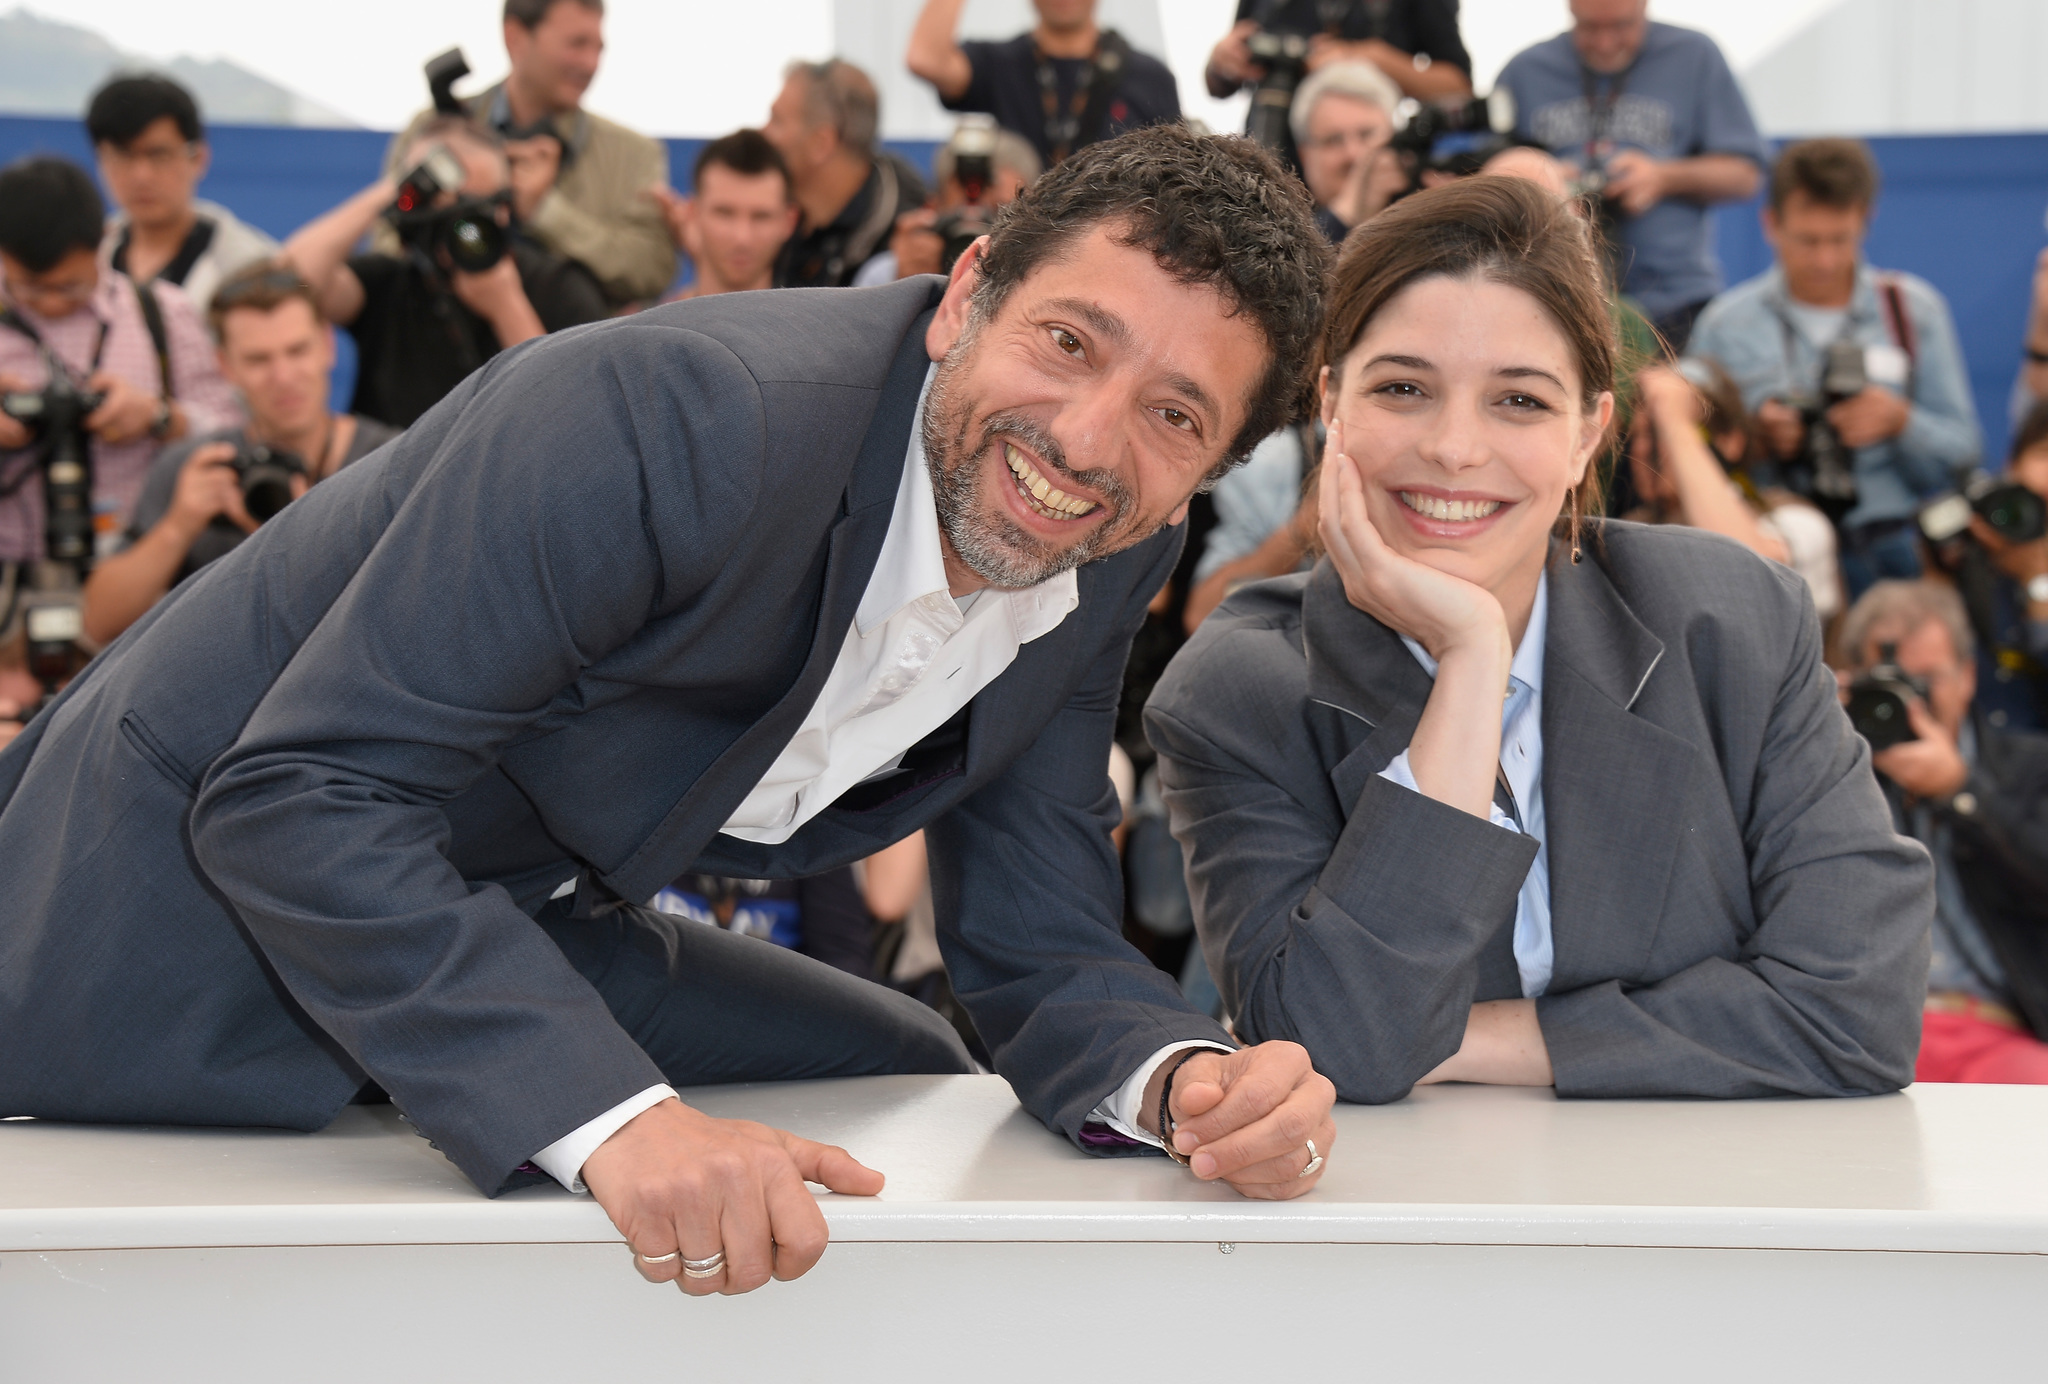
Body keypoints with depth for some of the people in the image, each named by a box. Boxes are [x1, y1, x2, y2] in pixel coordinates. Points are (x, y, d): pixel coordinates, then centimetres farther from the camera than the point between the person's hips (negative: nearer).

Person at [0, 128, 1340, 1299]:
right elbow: (299, 799, -35)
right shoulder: (683, 417, -33)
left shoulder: (1106, 562, -8)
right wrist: (616, 1113, -45)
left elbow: (1040, 947, -3)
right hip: (189, 903, -7)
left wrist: (1183, 1076, -26)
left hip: (517, 925, 7)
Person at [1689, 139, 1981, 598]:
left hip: (1893, 545, 2)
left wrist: (1901, 421, -11)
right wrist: (1754, 436, -11)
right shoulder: (1725, 324, 10)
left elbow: (1962, 451, 10)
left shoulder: (1914, 309, 13)